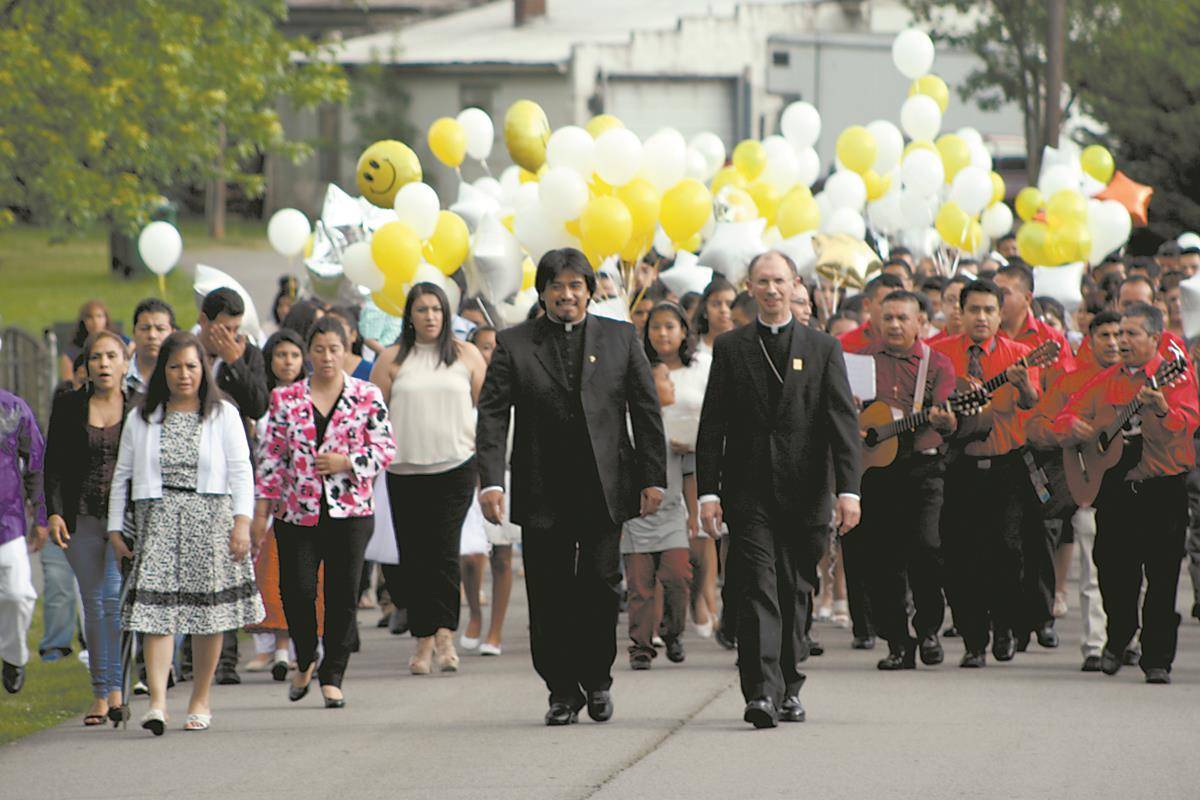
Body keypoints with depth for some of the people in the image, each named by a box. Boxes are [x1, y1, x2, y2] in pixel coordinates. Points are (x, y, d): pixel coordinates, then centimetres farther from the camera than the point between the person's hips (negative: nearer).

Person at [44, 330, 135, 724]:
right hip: (82, 517, 2)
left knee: (115, 596, -16)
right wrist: (54, 512, -6)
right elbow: (54, 465, 6)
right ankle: (100, 695, 10)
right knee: (93, 604, 5)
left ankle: (116, 690, -15)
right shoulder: (69, 407, 6)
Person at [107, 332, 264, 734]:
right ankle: (157, 701, -22)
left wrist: (242, 521, -7)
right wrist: (115, 528, 9)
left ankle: (201, 700, 14)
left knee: (209, 609, 2)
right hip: (158, 518, 0)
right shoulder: (142, 419, 12)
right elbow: (123, 474, 14)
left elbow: (241, 471, 3)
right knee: (156, 606, -13)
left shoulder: (223, 415, 8)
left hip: (210, 518, 0)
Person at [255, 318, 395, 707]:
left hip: (350, 510, 0)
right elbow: (271, 456, 7)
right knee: (297, 590, -6)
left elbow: (386, 449, 3)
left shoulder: (367, 397, 3)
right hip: (297, 511, 1)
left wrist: (346, 463, -12)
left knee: (343, 595, -1)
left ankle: (332, 677, 9)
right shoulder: (286, 399, 6)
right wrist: (261, 510, 4)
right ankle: (305, 661, 20)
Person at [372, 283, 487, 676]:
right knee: (414, 556, 2)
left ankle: (444, 635, -10)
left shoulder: (465, 355, 7)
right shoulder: (392, 360, 6)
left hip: (455, 467, -1)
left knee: (445, 551, -12)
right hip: (405, 469, 1)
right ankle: (423, 640, 8)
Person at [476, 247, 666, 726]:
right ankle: (562, 691, 10)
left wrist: (653, 479, 2)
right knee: (549, 595, 1)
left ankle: (597, 678, 15)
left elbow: (646, 412, 9)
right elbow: (492, 415, 0)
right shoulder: (514, 345, 6)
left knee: (600, 585, -3)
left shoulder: (620, 339, 9)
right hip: (542, 493, 0)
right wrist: (490, 481, -12)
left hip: (605, 488, 0)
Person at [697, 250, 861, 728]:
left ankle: (789, 689, 18)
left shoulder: (823, 349, 7)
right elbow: (712, 425, 6)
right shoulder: (730, 348, 8)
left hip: (806, 492, 1)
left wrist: (848, 490, -10)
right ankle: (761, 693, -19)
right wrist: (708, 490, -4)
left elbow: (843, 421, 1)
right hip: (749, 492, -1)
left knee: (795, 593, 7)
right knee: (757, 590, -11)